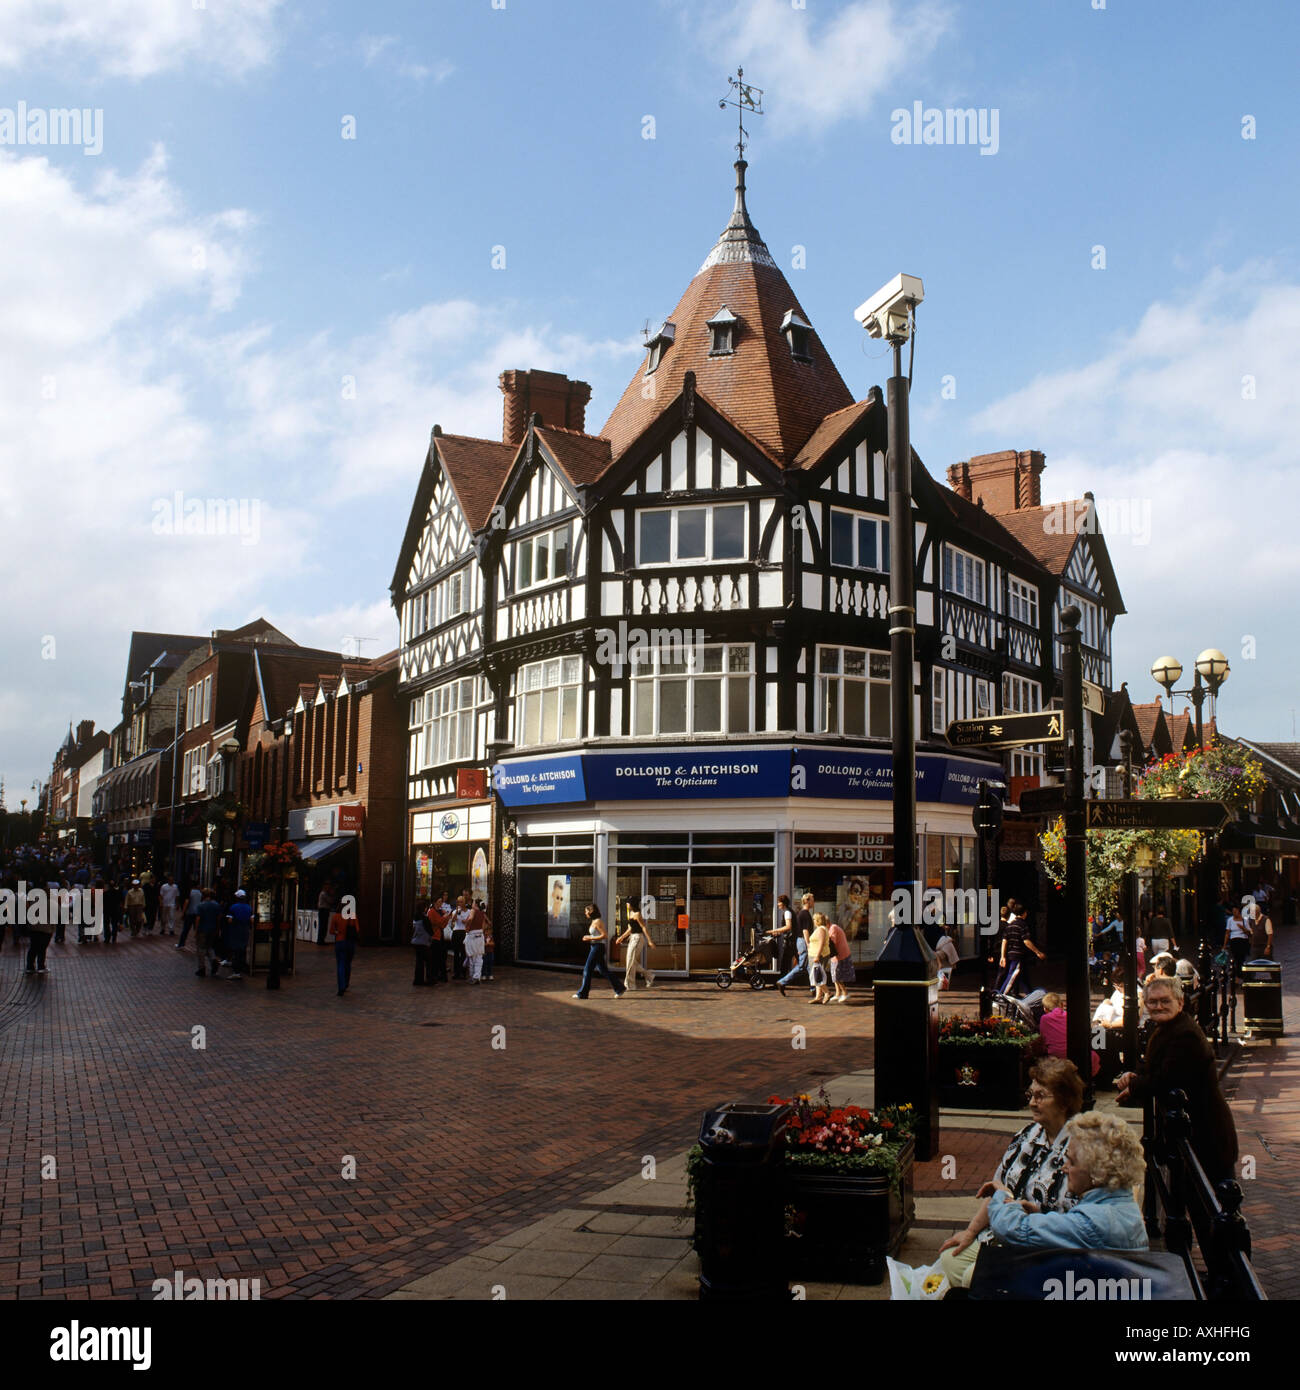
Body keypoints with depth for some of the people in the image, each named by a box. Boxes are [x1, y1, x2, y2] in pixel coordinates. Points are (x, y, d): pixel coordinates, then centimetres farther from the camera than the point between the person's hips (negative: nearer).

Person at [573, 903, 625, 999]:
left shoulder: (597, 921, -14)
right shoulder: (593, 921, 15)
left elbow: (604, 935, -19)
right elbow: (605, 935, 20)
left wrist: (590, 938, -16)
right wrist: (589, 938, 10)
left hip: (597, 947, -10)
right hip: (595, 947, 10)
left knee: (587, 970, -4)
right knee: (603, 971, 10)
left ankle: (582, 994, 2)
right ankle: (619, 989, 12)